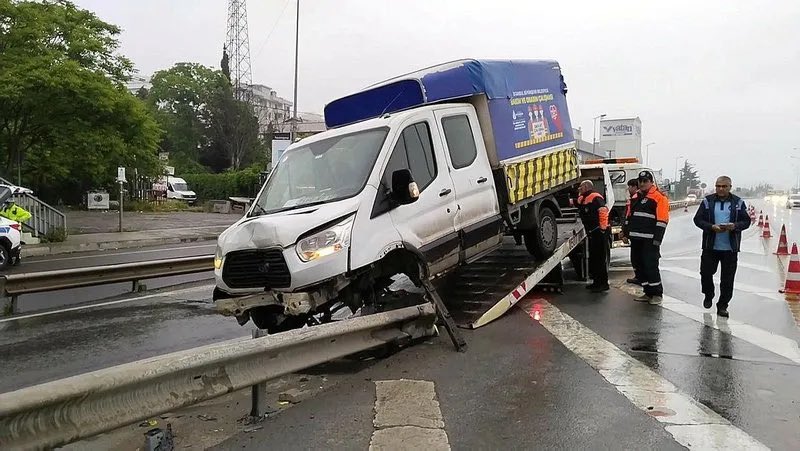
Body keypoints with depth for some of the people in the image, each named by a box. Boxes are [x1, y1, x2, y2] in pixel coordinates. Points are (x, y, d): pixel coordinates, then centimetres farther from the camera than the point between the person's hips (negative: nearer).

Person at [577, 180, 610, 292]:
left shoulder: (595, 197, -15)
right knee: (593, 258, 15)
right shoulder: (582, 199, 15)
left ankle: (603, 283, -2)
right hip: (591, 233, 10)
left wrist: (603, 228, -24)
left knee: (601, 258, -6)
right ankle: (596, 281, 25)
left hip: (599, 232, -10)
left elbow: (603, 210, -26)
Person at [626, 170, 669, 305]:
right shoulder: (635, 197, 17)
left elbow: (662, 220, -12)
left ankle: (657, 294, 2)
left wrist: (657, 238, -17)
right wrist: (627, 233, 18)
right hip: (636, 238, 8)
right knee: (640, 265, 10)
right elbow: (629, 217, 23)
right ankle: (648, 293, 19)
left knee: (651, 265, -8)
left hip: (649, 239, -8)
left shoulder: (659, 197, -6)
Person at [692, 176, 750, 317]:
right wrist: (712, 227, -17)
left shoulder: (738, 202, 3)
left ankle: (722, 306, 14)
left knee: (727, 279, 3)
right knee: (706, 273, 7)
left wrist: (735, 226, -17)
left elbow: (746, 221, 4)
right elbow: (698, 219, 0)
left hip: (730, 248, 0)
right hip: (710, 247, 0)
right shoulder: (707, 201, 2)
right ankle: (708, 296, 35)